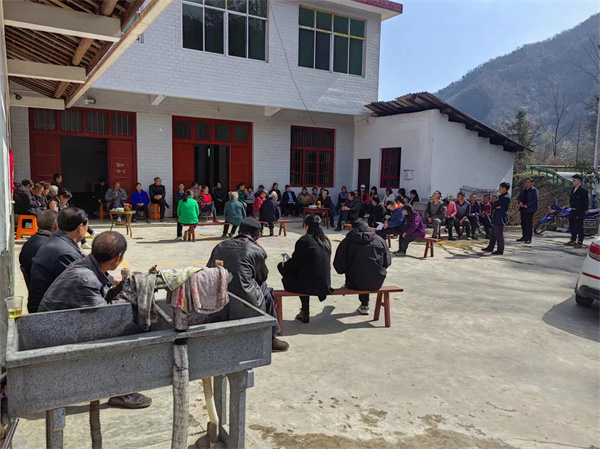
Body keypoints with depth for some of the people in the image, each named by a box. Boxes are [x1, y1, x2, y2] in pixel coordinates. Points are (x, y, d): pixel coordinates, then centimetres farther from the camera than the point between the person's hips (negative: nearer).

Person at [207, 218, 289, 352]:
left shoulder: (220, 246, 11)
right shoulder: (257, 251, -2)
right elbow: (263, 276, 12)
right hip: (243, 299, -6)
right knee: (268, 293, 22)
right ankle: (271, 339, 28)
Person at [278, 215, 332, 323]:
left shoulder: (304, 241, -14)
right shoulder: (326, 241, 8)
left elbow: (295, 262, -12)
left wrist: (285, 263, 10)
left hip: (309, 285, -6)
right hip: (325, 284, 7)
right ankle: (304, 313, 27)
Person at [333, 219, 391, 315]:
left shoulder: (347, 242, -4)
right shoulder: (380, 240, 1)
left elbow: (339, 265, -4)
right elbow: (387, 261, 8)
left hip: (355, 283, -1)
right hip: (376, 283, 1)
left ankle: (364, 306, 46)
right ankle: (364, 306, 41)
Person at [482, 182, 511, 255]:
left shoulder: (506, 197, -16)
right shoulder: (502, 196, 16)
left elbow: (495, 204, -19)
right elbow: (495, 205, 12)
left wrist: (495, 203, 0)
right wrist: (497, 206, -6)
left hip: (500, 218, -10)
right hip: (497, 217, 10)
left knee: (499, 234, -4)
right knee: (493, 233, 16)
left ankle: (500, 250, 3)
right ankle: (490, 248, 25)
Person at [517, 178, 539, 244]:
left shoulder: (534, 190, -2)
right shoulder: (523, 190, 19)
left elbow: (536, 199, -12)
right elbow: (518, 198, 18)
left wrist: (527, 205, -20)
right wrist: (520, 202, -5)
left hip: (530, 209, -7)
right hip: (523, 209, 7)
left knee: (529, 223, -8)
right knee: (523, 223, 8)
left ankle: (529, 238, -6)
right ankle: (524, 236, 17)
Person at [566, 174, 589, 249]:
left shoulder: (583, 190, -13)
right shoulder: (573, 189, 13)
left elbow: (586, 201, -14)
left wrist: (586, 210, -13)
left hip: (579, 212, -9)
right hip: (573, 211, 9)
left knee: (579, 227, -4)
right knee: (571, 226, 15)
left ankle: (580, 243, 3)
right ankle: (573, 241, 26)